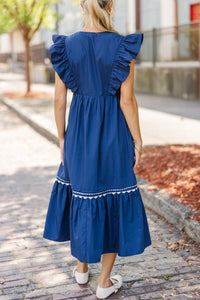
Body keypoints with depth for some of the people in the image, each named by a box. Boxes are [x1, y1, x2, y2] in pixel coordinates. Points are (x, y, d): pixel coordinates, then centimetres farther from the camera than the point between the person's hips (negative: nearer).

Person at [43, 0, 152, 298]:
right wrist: (138, 141, -3)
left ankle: (81, 266, 35)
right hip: (113, 132, -3)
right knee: (113, 199, 9)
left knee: (79, 193, 20)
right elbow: (127, 99, -12)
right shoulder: (123, 46, -11)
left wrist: (62, 138, 10)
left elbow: (59, 100, -2)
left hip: (79, 131, 3)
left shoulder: (66, 45, -3)